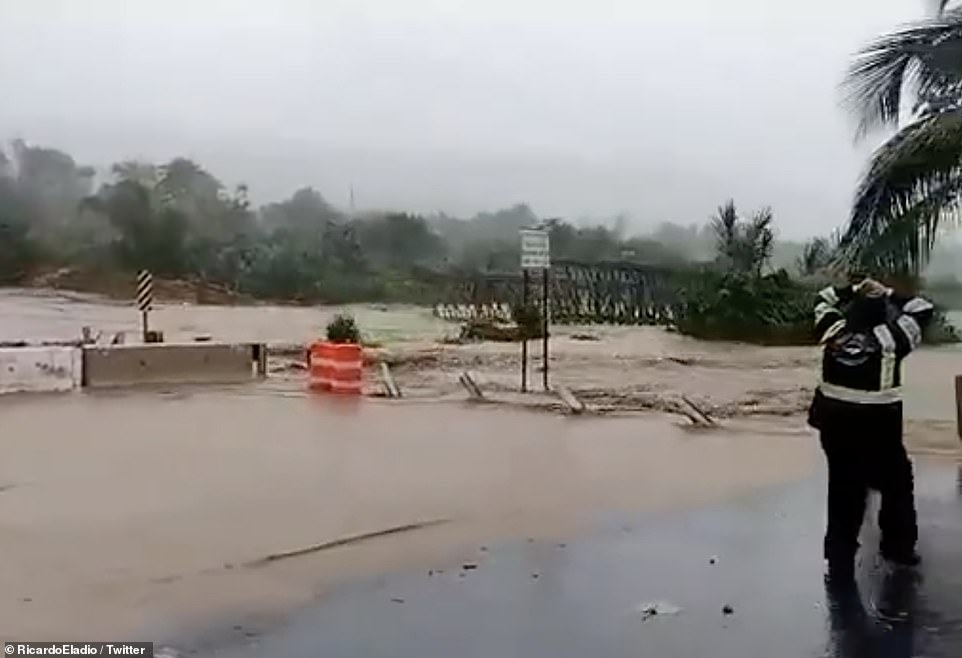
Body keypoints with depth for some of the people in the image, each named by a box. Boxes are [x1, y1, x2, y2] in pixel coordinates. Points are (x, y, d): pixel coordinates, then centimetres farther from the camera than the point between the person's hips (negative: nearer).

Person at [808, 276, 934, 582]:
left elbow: (824, 299, 17)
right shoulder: (890, 341, -11)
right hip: (879, 428, -4)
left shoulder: (834, 333, -2)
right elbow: (923, 310, 1)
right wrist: (889, 296, 6)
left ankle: (840, 561, 14)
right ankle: (898, 547, 32)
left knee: (843, 493, 11)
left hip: (836, 425, 4)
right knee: (897, 484, 20)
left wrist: (855, 290, 11)